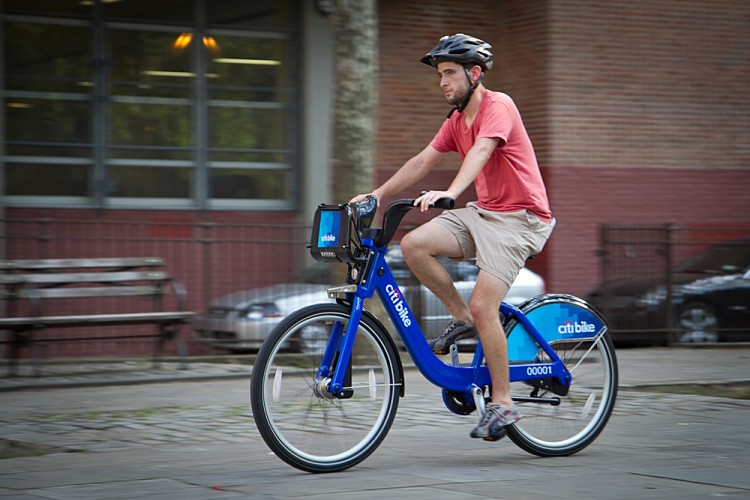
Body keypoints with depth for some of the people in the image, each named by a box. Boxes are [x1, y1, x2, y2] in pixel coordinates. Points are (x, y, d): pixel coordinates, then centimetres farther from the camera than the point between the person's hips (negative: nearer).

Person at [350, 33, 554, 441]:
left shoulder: (498, 106, -14)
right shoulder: (456, 120, 13)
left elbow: (481, 151, -31)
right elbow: (423, 161, 12)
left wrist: (449, 192, -47)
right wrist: (378, 194, 3)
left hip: (519, 217, -8)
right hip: (482, 212, 8)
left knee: (483, 306, -18)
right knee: (414, 245, -14)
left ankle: (502, 404, -6)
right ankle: (461, 319, 3)